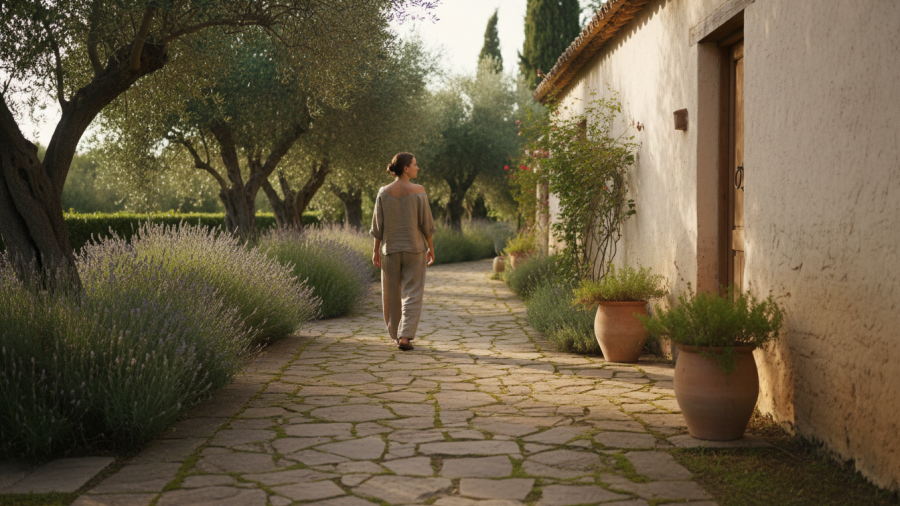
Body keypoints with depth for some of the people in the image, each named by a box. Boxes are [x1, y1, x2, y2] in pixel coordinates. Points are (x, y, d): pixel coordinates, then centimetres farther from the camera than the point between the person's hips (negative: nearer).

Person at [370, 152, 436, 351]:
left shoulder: (384, 192, -4)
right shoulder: (418, 191, -9)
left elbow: (378, 225, -2)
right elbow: (426, 223, -7)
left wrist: (376, 251, 6)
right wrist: (431, 247, 4)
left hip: (390, 249, 2)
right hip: (414, 248, -2)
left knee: (392, 294, 14)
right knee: (412, 294, 2)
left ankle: (396, 335, 24)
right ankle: (405, 336, -10)